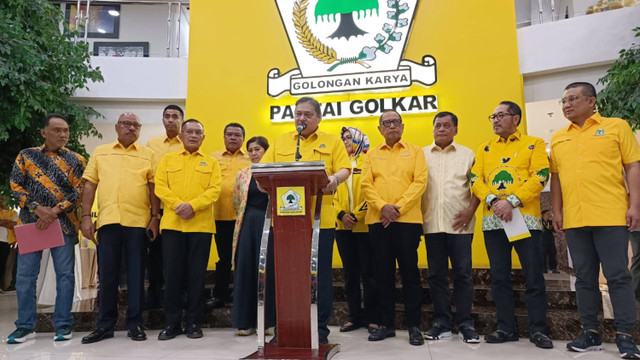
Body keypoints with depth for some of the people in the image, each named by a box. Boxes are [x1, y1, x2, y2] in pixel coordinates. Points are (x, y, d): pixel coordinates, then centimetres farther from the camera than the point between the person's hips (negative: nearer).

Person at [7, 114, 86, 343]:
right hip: (31, 222, 1)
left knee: (65, 274, 0)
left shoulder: (75, 160, 5)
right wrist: (37, 208, -11)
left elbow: (79, 191, -2)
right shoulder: (26, 156, 8)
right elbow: (15, 186, 2)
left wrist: (55, 211, -13)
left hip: (62, 223, -1)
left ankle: (63, 325, 9)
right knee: (25, 275, 3)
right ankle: (25, 326, 15)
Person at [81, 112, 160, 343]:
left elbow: (153, 188, 4)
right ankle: (105, 325, 20)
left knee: (136, 273, 5)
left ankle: (135, 324, 15)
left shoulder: (148, 154, 9)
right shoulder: (100, 152, 13)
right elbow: (90, 185, 9)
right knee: (106, 274, 8)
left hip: (138, 221, -1)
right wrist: (86, 216, 1)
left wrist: (155, 216, -4)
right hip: (107, 220, 2)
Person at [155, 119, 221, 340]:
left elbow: (214, 189, -1)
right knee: (172, 273, 3)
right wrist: (178, 205, -13)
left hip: (201, 224, 0)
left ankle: (193, 322, 14)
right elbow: (160, 187, 2)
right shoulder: (167, 160, 15)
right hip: (172, 223, 1)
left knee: (197, 274, 3)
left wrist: (193, 205, -16)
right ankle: (172, 323, 14)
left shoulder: (211, 163, 12)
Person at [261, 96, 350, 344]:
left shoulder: (332, 141, 12)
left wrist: (335, 178, -20)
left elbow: (344, 169, 1)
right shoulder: (280, 141, 17)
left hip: (321, 218, -2)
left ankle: (320, 328, 16)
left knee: (320, 274, 4)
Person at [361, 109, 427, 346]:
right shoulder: (371, 154, 13)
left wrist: (399, 207, -13)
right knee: (383, 273, 7)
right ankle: (385, 324, 18)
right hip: (378, 220, 2)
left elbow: (420, 182, -3)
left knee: (410, 273, 2)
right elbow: (366, 185, 4)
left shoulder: (415, 151, 9)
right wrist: (382, 207, -13)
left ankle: (414, 326, 12)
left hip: (408, 219, -2)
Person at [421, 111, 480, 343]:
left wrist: (470, 210, -7)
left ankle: (465, 324, 12)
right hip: (432, 223, 1)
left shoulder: (467, 154, 10)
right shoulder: (422, 154, 12)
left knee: (463, 273, 1)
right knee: (436, 274, 6)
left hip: (459, 223, -1)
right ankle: (441, 322, 16)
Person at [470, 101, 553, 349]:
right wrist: (493, 201, -14)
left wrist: (512, 201, -17)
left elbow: (540, 177, -6)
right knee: (499, 277, 7)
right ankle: (506, 328, 18)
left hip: (525, 217, -3)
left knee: (533, 276, 1)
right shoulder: (484, 149, 16)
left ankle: (537, 330, 15)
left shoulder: (534, 144, 7)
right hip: (492, 220, 3)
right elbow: (475, 180, 5)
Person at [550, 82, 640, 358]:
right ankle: (590, 333, 18)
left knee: (618, 276, 0)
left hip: (611, 216, -4)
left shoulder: (617, 126, 5)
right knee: (584, 278, 9)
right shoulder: (558, 138, 15)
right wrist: (557, 211, 8)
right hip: (574, 220, 4)